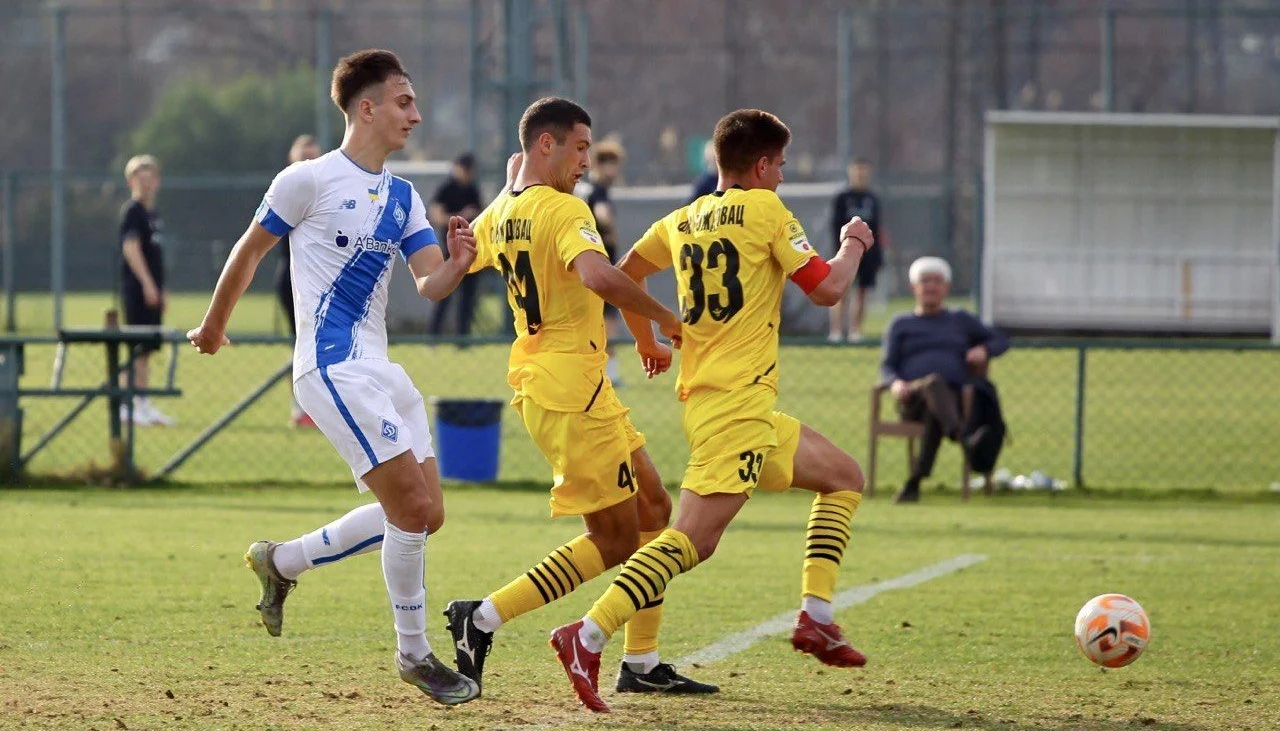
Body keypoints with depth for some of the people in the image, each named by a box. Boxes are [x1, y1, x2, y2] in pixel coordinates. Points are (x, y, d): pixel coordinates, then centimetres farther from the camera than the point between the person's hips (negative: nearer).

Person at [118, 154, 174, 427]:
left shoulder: (154, 214, 18)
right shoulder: (132, 211, -8)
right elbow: (131, 247, -18)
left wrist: (162, 290, 21)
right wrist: (148, 284, -24)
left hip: (153, 289, 9)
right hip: (137, 288, -9)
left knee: (147, 349, 10)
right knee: (136, 348, -9)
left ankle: (143, 404, 14)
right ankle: (126, 406, -8)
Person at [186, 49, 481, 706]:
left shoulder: (403, 197, 13)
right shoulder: (310, 180, -8)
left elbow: (429, 284, 5)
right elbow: (249, 251, 3)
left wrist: (456, 265, -17)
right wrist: (214, 326, 13)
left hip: (379, 370, 8)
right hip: (334, 369, -8)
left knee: (423, 515, 7)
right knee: (412, 507, -14)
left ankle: (283, 561, 22)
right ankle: (413, 654, -1)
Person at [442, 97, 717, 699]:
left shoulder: (500, 213, 9)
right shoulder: (565, 210, -17)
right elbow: (600, 278, -35)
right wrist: (666, 319, -21)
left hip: (538, 379, 10)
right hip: (571, 390, -10)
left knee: (651, 509, 14)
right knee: (614, 543, -3)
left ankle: (642, 664, 14)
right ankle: (483, 619, -6)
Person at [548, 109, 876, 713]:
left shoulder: (683, 220, 15)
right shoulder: (764, 209, -5)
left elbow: (625, 275, 26)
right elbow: (827, 288, -5)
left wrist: (647, 342, 41)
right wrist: (854, 246, 15)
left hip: (701, 392, 9)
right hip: (738, 405, -9)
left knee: (844, 477, 20)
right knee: (692, 540, -18)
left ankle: (816, 618, 11)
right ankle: (588, 637, -28)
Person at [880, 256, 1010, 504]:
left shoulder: (960, 321, 29)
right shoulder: (900, 324, 24)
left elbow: (1001, 341, 29)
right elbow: (886, 367, 13)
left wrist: (983, 349, 4)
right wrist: (895, 383, -13)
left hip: (953, 398, 2)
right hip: (913, 398, -1)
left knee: (935, 414, -39)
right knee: (934, 381, -40)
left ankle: (914, 483, -53)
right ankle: (960, 435, -71)